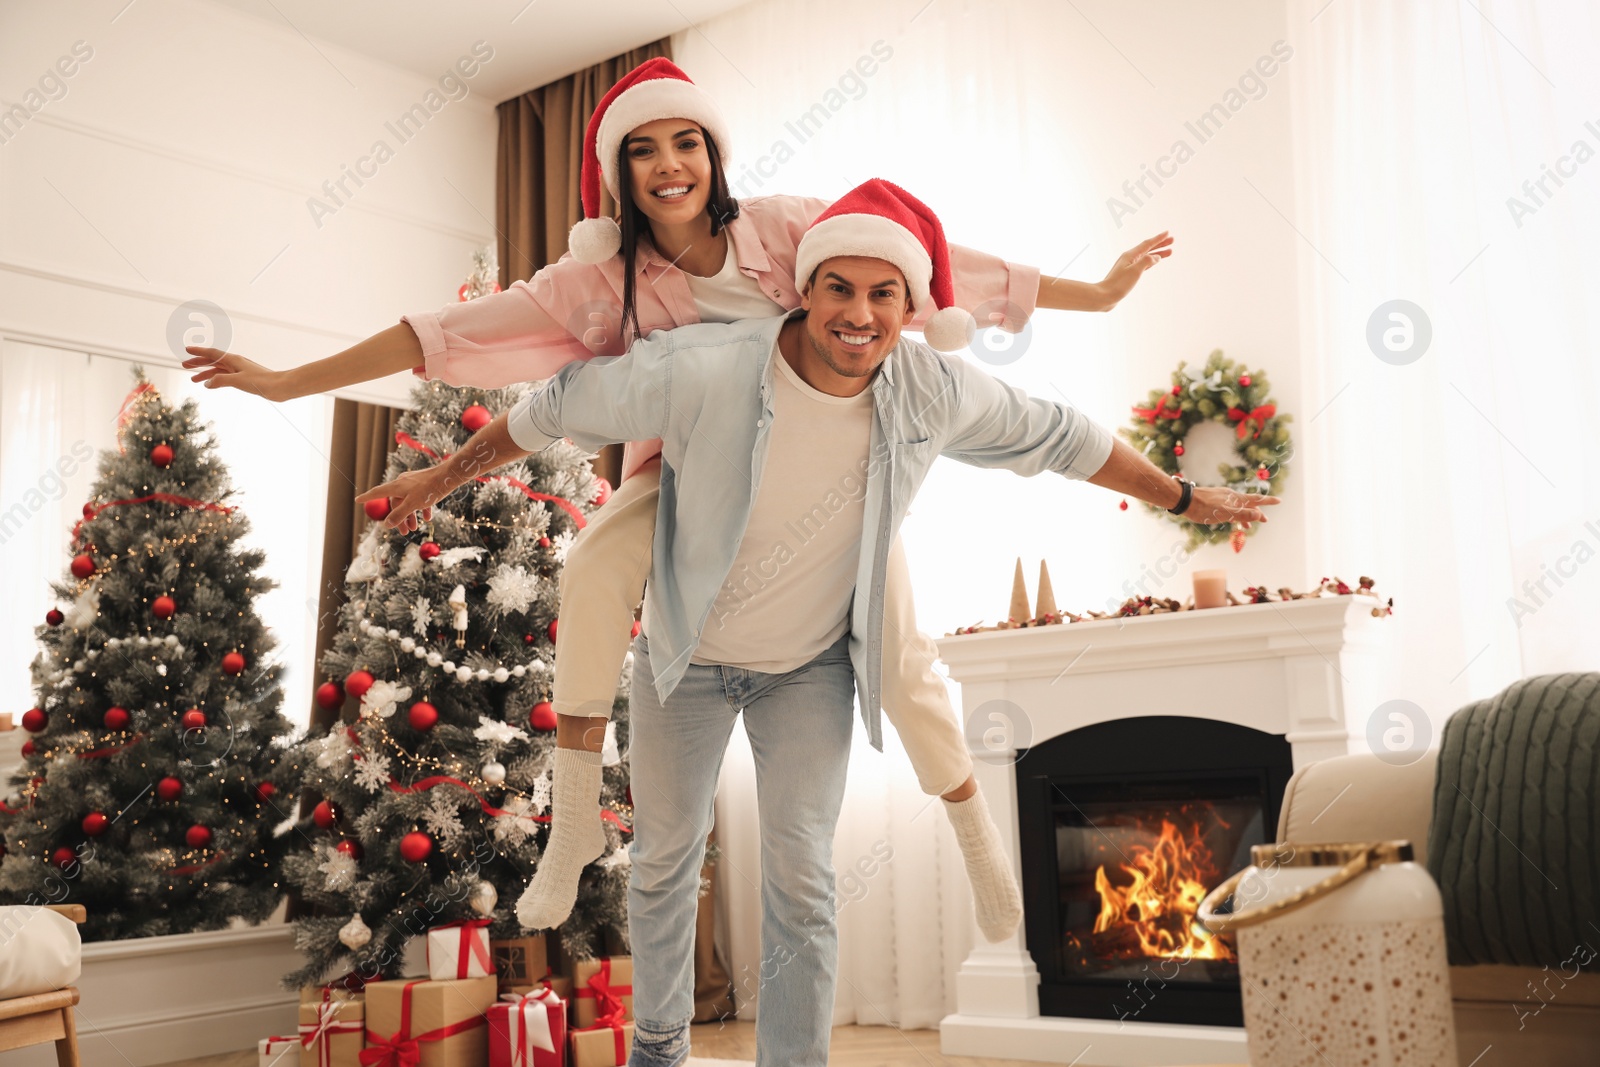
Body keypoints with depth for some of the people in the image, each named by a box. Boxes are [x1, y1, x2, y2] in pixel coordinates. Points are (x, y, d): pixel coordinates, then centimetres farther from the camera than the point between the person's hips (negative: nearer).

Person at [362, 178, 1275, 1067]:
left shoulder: (933, 394, -21)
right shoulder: (704, 370, -30)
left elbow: (1061, 439, -3)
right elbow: (559, 409, -14)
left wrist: (1183, 496, 7)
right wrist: (441, 479, -3)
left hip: (813, 668, 1)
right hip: (687, 658, 0)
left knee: (803, 884, -1)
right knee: (667, 859, 14)